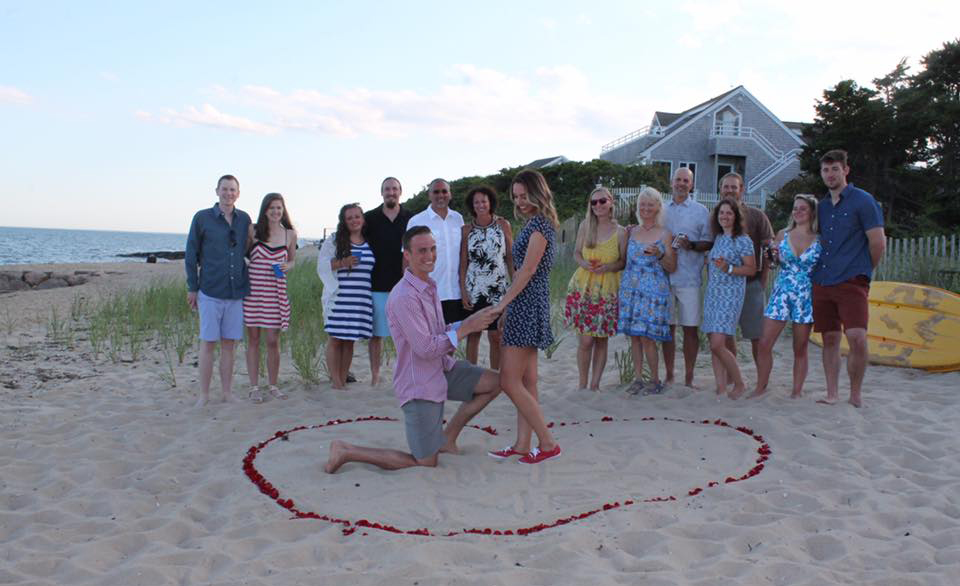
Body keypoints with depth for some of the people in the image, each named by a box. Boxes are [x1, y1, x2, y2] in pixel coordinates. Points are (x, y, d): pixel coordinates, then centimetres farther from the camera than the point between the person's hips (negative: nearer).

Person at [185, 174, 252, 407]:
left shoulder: (244, 219, 8)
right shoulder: (202, 218, 0)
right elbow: (191, 254, 2)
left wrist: (248, 284, 13)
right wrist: (192, 288, 0)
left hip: (237, 292, 3)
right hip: (210, 292, -3)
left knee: (229, 344, 7)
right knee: (208, 343, 1)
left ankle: (227, 393, 15)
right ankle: (204, 395, 9)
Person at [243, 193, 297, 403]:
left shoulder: (290, 234, 5)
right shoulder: (253, 230, 0)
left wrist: (286, 266, -4)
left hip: (276, 291, 1)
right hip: (252, 289, -1)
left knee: (273, 341, 5)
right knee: (253, 340, 5)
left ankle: (272, 385, 20)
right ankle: (254, 387, 14)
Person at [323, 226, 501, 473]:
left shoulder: (429, 286, 7)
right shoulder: (404, 297, -25)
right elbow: (426, 349, -25)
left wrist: (469, 322, 1)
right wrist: (466, 328, -21)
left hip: (443, 369, 9)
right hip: (420, 384, -9)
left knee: (493, 382, 3)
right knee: (426, 462, -1)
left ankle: (447, 437, 15)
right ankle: (346, 452, 9)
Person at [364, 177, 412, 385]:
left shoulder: (411, 218, 7)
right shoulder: (370, 218, 6)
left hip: (403, 285, 0)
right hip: (376, 285, 0)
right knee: (376, 333, 4)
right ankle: (375, 375, 12)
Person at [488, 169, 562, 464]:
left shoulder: (540, 223, -12)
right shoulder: (534, 223, 18)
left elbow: (528, 270, -18)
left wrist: (502, 304, -17)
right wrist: (508, 306, 15)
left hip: (527, 304, -10)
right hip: (525, 305, 10)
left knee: (509, 381, -9)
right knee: (526, 381, 10)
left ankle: (548, 442, -3)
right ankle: (522, 445, 15)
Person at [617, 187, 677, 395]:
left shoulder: (665, 234, 0)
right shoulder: (632, 232, 10)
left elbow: (672, 268, -1)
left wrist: (659, 255, -18)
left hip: (654, 290, -4)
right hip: (630, 289, 4)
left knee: (646, 336, -7)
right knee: (634, 336, 5)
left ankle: (656, 380, 8)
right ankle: (638, 378, 15)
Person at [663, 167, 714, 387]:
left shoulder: (700, 211, 5)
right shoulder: (663, 210, 15)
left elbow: (709, 242, 1)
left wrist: (691, 245, -16)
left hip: (689, 278, -3)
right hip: (665, 276, 3)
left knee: (690, 328, -2)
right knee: (668, 327, 6)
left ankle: (689, 377, 6)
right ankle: (669, 375, 15)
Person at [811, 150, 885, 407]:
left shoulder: (863, 201, -3)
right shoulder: (822, 206, 16)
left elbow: (878, 243, -5)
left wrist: (863, 271, 4)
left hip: (852, 282, -6)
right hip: (822, 282, 6)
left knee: (857, 337, -17)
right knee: (830, 338, 7)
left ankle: (855, 394, -2)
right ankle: (832, 394, 14)